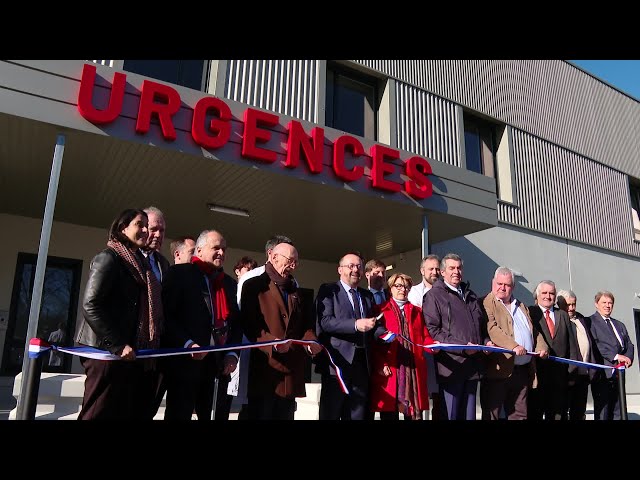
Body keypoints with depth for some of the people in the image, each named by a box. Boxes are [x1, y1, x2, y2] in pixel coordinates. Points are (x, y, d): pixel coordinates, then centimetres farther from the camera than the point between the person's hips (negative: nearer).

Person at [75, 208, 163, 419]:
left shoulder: (139, 263, 19)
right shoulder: (109, 257, -6)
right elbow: (90, 305, -16)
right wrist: (118, 344, -18)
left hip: (131, 354, 8)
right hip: (107, 352, -8)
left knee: (128, 412, 9)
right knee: (101, 414, -3)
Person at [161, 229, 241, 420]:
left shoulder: (229, 283, 17)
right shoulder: (179, 273, -1)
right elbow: (167, 315, -8)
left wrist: (232, 354, 3)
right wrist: (187, 345, -18)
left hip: (219, 365, 5)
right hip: (185, 363, -5)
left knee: (217, 415, 9)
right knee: (179, 415, 4)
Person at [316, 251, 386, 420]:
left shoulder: (367, 295, 17)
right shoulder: (328, 290, -2)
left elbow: (374, 324, 17)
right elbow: (325, 321, -15)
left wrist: (384, 334, -5)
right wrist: (355, 324, -25)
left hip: (362, 362, 6)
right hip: (337, 360, -5)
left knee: (358, 413, 12)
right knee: (331, 413, 2)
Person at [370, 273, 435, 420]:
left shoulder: (417, 311, 20)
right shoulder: (381, 310, 6)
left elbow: (424, 337, 14)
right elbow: (375, 341, -1)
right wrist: (380, 364, -13)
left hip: (413, 368, 3)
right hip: (389, 370, -3)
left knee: (415, 412, 2)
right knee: (389, 413, 0)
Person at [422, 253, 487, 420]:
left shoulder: (470, 295, 20)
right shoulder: (433, 295, -3)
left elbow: (482, 324, 27)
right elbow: (432, 330, -12)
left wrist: (486, 341, 6)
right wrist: (462, 346, -18)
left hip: (473, 366, 6)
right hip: (451, 367, -6)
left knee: (469, 414, 13)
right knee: (450, 414, 0)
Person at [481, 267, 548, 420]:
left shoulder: (521, 306, 21)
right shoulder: (486, 304, -4)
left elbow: (534, 331, 22)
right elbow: (491, 328, -17)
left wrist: (542, 347, 4)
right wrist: (513, 346, -26)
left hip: (523, 371, 7)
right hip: (498, 369, -7)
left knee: (520, 414, 13)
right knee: (491, 414, 0)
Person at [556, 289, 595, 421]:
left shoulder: (582, 319, 15)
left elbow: (590, 343, 20)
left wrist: (592, 368, 15)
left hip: (584, 373, 7)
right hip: (568, 373, -7)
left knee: (580, 412, 15)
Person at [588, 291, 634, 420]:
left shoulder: (619, 325, 22)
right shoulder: (590, 322, -3)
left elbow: (629, 344, 16)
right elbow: (594, 344, -14)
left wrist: (628, 357, -5)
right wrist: (615, 356, -19)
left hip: (618, 374, 7)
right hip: (602, 374, -7)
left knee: (618, 412, 10)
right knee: (602, 413, -3)